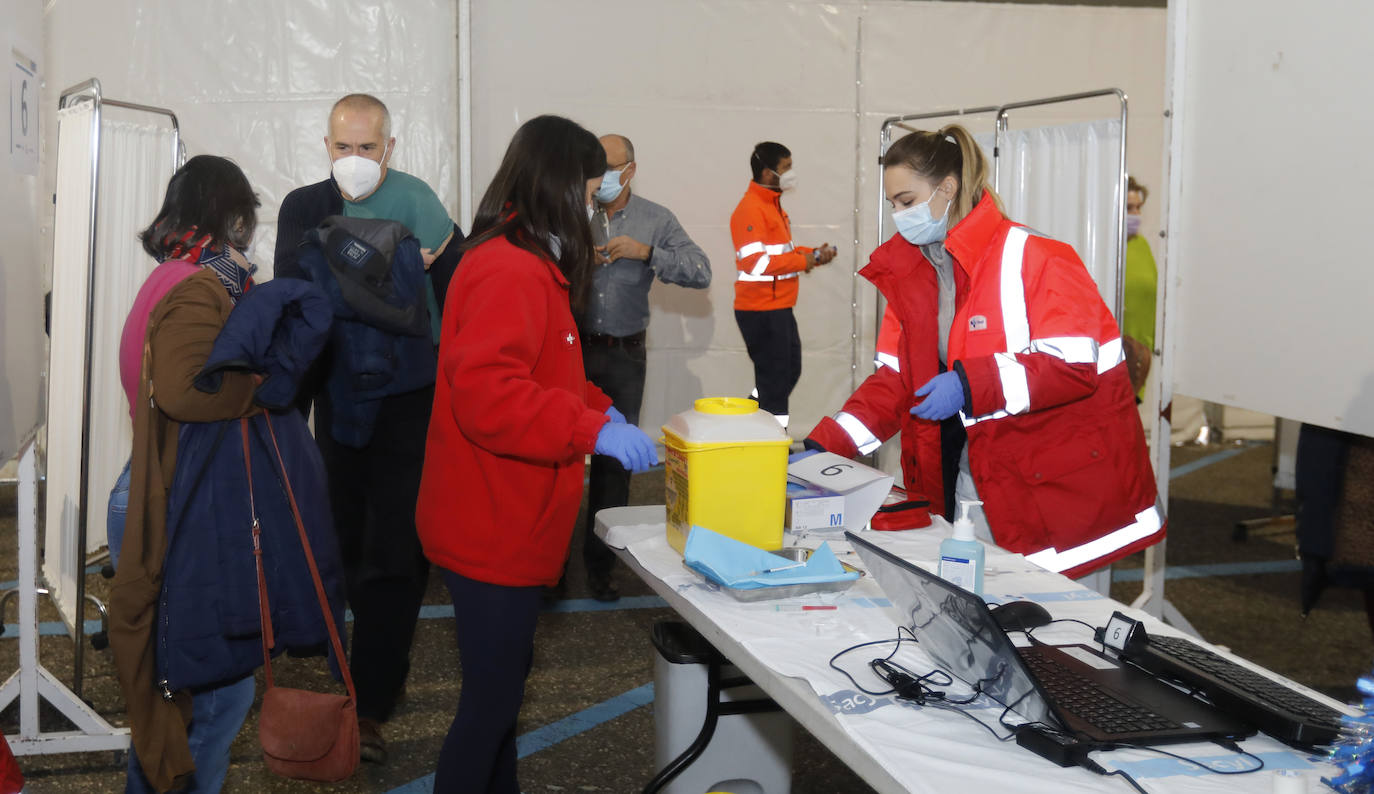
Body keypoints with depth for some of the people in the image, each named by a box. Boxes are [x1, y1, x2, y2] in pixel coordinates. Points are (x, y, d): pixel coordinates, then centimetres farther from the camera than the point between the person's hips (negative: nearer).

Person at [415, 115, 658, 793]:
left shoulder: (522, 263, 13)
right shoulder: (510, 272, -21)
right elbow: (484, 393, -31)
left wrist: (592, 405, 10)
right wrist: (592, 429, -32)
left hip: (505, 527, 11)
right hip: (493, 533, -11)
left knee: (501, 685, 22)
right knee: (491, 698, 1)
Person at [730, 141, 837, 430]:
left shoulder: (773, 205, 16)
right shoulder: (750, 209, -17)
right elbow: (756, 262, -25)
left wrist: (813, 254, 7)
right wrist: (802, 261, -19)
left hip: (779, 308, 10)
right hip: (760, 311, -10)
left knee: (790, 370, 16)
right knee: (774, 378, -4)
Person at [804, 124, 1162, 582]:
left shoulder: (1028, 256, -14)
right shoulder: (911, 274, 7)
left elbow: (1075, 364, -19)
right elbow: (899, 379, 8)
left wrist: (969, 384, -26)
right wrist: (823, 448, -3)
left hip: (1055, 480, -6)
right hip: (977, 471, 6)